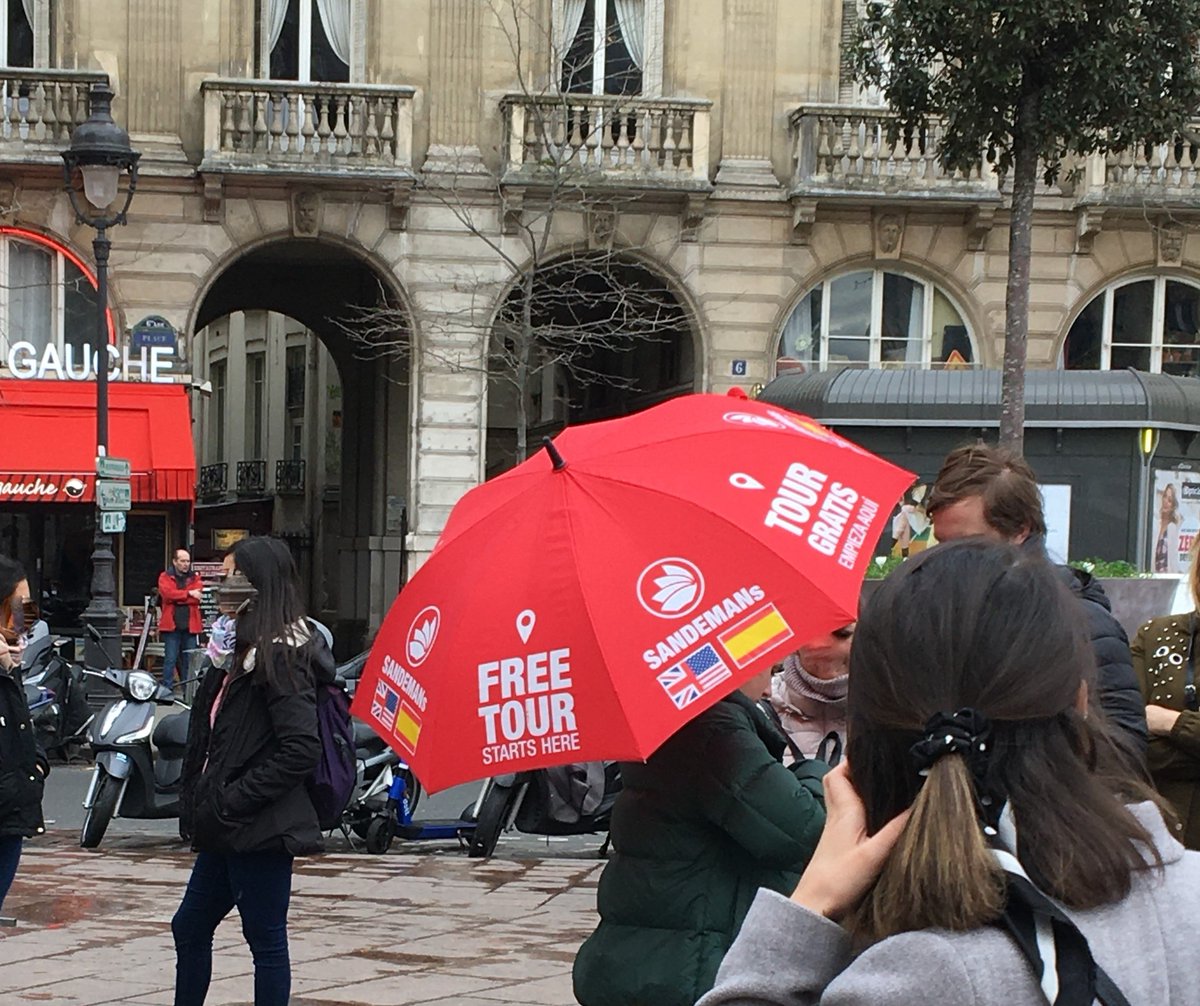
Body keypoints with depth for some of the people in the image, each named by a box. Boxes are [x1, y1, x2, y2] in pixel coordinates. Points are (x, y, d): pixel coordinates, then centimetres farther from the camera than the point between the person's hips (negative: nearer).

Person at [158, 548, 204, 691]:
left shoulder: (195, 578, 12)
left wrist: (177, 597, -12)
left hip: (190, 625, 3)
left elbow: (197, 596, -5)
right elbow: (167, 593, -13)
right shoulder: (165, 577, 6)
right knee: (170, 659, -5)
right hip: (172, 625, -3)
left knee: (189, 660, 7)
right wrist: (188, 594, -12)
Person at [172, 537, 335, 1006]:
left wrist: (234, 799, -21)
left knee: (266, 941, -1)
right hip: (229, 831, 10)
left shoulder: (282, 658, -15)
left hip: (260, 829, -10)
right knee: (189, 928, 18)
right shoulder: (249, 652, 14)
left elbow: (301, 750, -23)